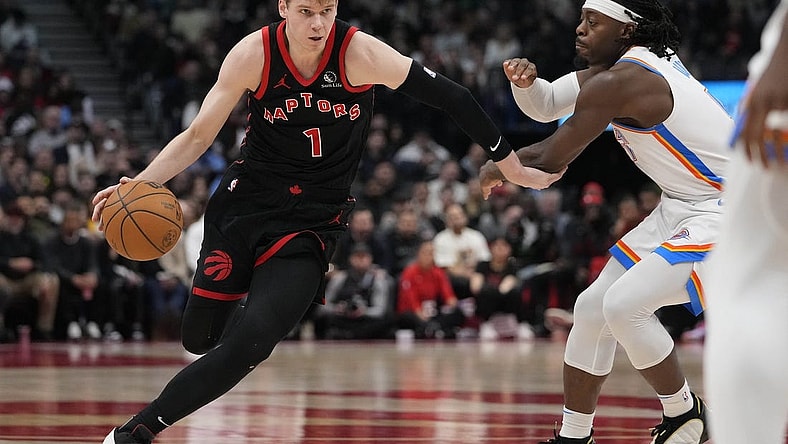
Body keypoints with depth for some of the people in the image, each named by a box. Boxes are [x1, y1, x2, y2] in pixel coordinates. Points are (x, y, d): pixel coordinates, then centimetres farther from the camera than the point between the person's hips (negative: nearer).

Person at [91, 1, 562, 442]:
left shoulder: (360, 53, -18)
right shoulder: (253, 55, -12)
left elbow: (453, 99, -12)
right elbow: (198, 136, -4)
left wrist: (513, 166, -8)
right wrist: (139, 185, -19)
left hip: (312, 223, -2)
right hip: (245, 202, 2)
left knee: (247, 346, -19)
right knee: (198, 337, 3)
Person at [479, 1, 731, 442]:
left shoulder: (618, 83, -22)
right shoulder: (620, 64, 7)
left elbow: (552, 160, -12)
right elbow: (545, 105, 13)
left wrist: (497, 169, 7)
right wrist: (525, 82, -10)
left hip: (725, 214, -11)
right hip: (682, 207, 11)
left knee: (624, 304, -22)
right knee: (592, 306, 8)